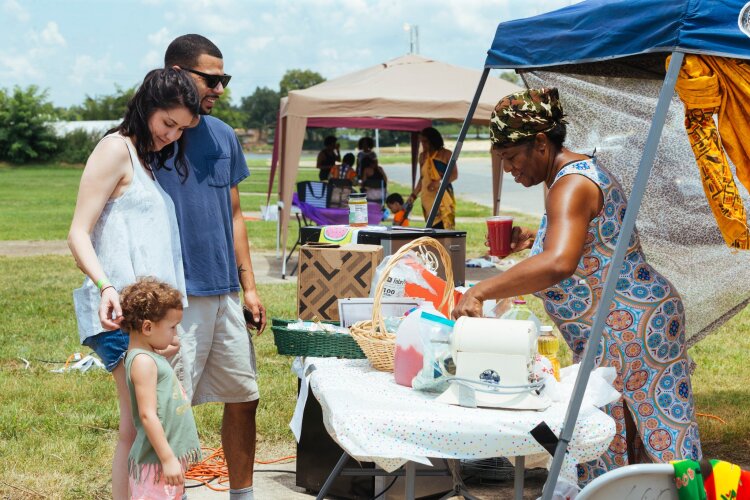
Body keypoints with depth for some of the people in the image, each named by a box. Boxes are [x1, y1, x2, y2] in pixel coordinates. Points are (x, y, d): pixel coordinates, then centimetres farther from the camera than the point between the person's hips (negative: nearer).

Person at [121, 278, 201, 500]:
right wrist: (167, 458, -22)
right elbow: (147, 415, -22)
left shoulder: (152, 356, 14)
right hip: (156, 462, -10)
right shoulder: (143, 361, -17)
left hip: (170, 455, 10)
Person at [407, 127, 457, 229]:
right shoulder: (422, 156, 14)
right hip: (427, 198, 5)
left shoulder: (446, 154, -1)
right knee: (431, 228, -1)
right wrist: (414, 195, 15)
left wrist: (439, 182, -19)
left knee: (445, 226, -12)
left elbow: (454, 175, -5)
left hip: (443, 197, -4)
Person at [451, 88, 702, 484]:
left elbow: (558, 264, -38)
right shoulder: (579, 171, 14)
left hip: (627, 329, -11)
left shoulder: (571, 185, -20)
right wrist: (532, 239, 14)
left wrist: (480, 291, -38)